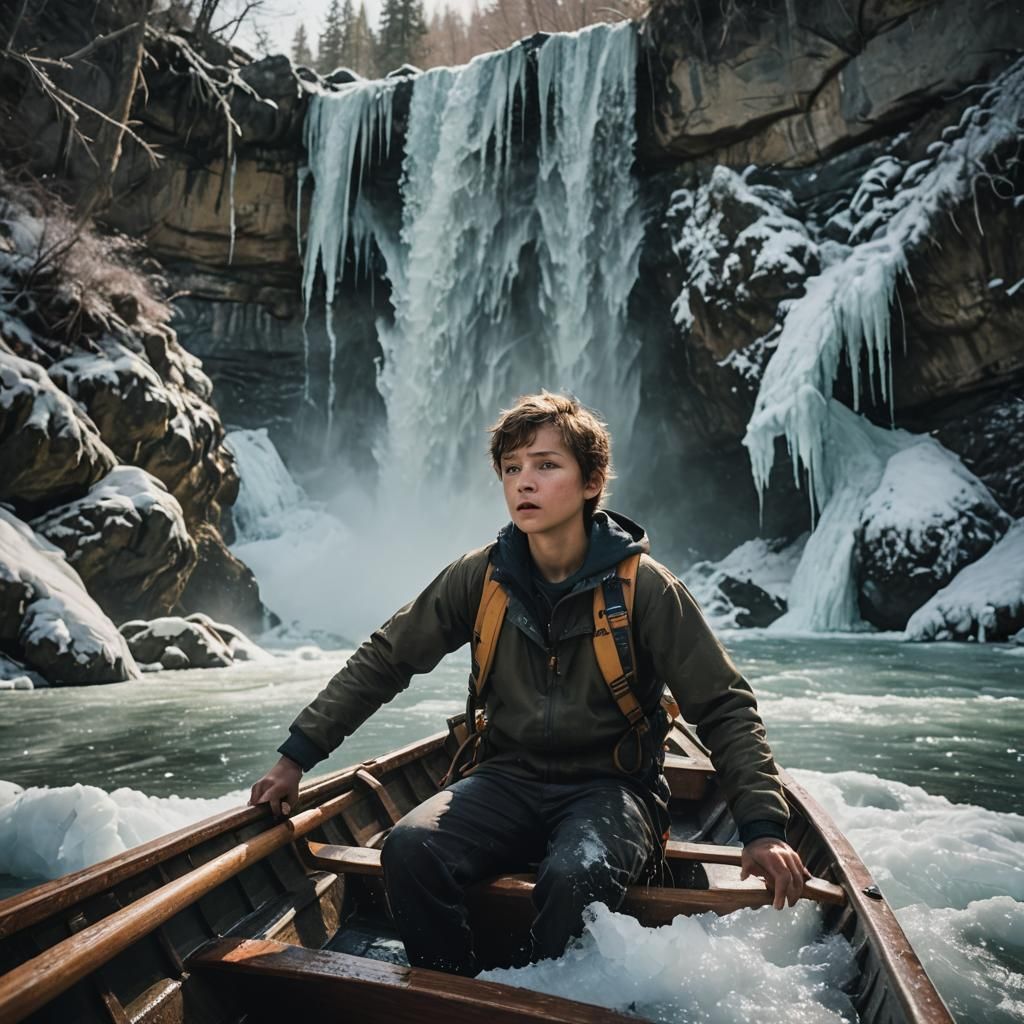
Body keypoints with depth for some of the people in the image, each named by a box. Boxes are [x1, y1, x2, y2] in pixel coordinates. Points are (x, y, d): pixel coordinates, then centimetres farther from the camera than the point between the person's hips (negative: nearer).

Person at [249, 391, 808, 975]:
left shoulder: (643, 585, -11)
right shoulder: (481, 577, -3)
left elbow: (724, 707, -7)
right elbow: (382, 662, 4)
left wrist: (763, 828, -16)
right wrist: (297, 756, 2)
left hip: (610, 787, -2)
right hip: (510, 778, 3)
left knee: (574, 875, -33)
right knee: (410, 850, -23)